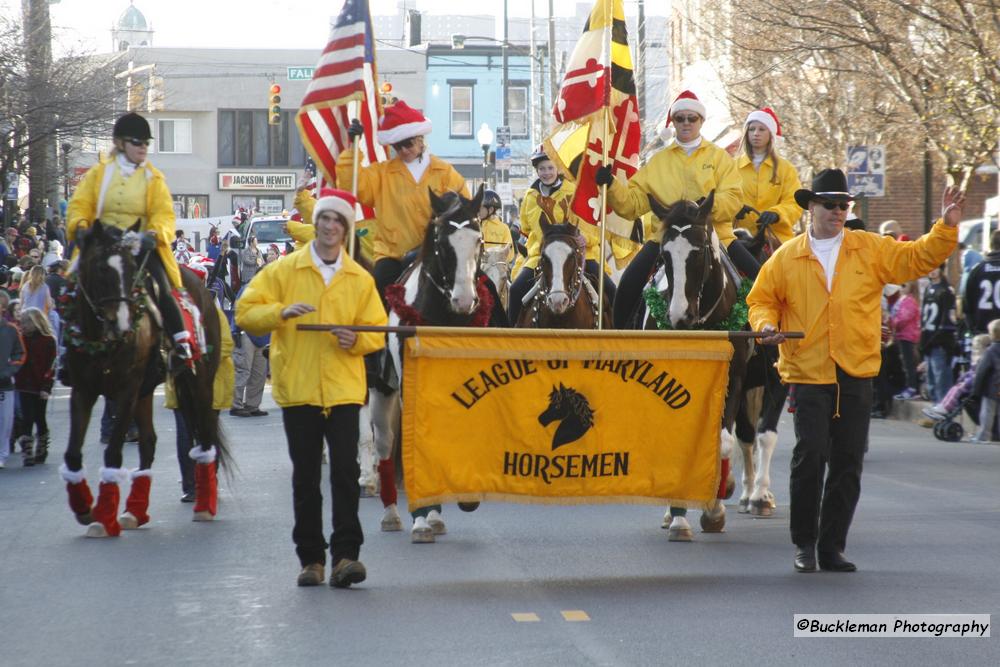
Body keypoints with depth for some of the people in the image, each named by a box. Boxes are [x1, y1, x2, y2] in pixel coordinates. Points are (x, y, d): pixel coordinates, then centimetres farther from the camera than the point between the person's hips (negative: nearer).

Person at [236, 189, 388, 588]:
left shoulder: (360, 279, 9)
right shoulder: (283, 270, 5)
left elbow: (377, 331, 10)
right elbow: (245, 313, 1)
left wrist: (357, 340, -12)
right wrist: (281, 312, -17)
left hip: (344, 389, 0)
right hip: (297, 388, 0)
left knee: (346, 472, -8)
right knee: (305, 477, 5)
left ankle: (345, 555, -7)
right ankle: (310, 558, 12)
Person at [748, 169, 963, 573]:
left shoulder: (872, 250, 8)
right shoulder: (786, 257, 7)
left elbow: (918, 258, 6)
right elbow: (762, 299, 14)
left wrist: (946, 228, -7)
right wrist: (766, 324, -6)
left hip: (857, 374, 2)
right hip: (808, 372, -2)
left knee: (848, 463, 4)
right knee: (810, 453, -13)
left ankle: (832, 547, 15)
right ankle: (804, 543, 2)